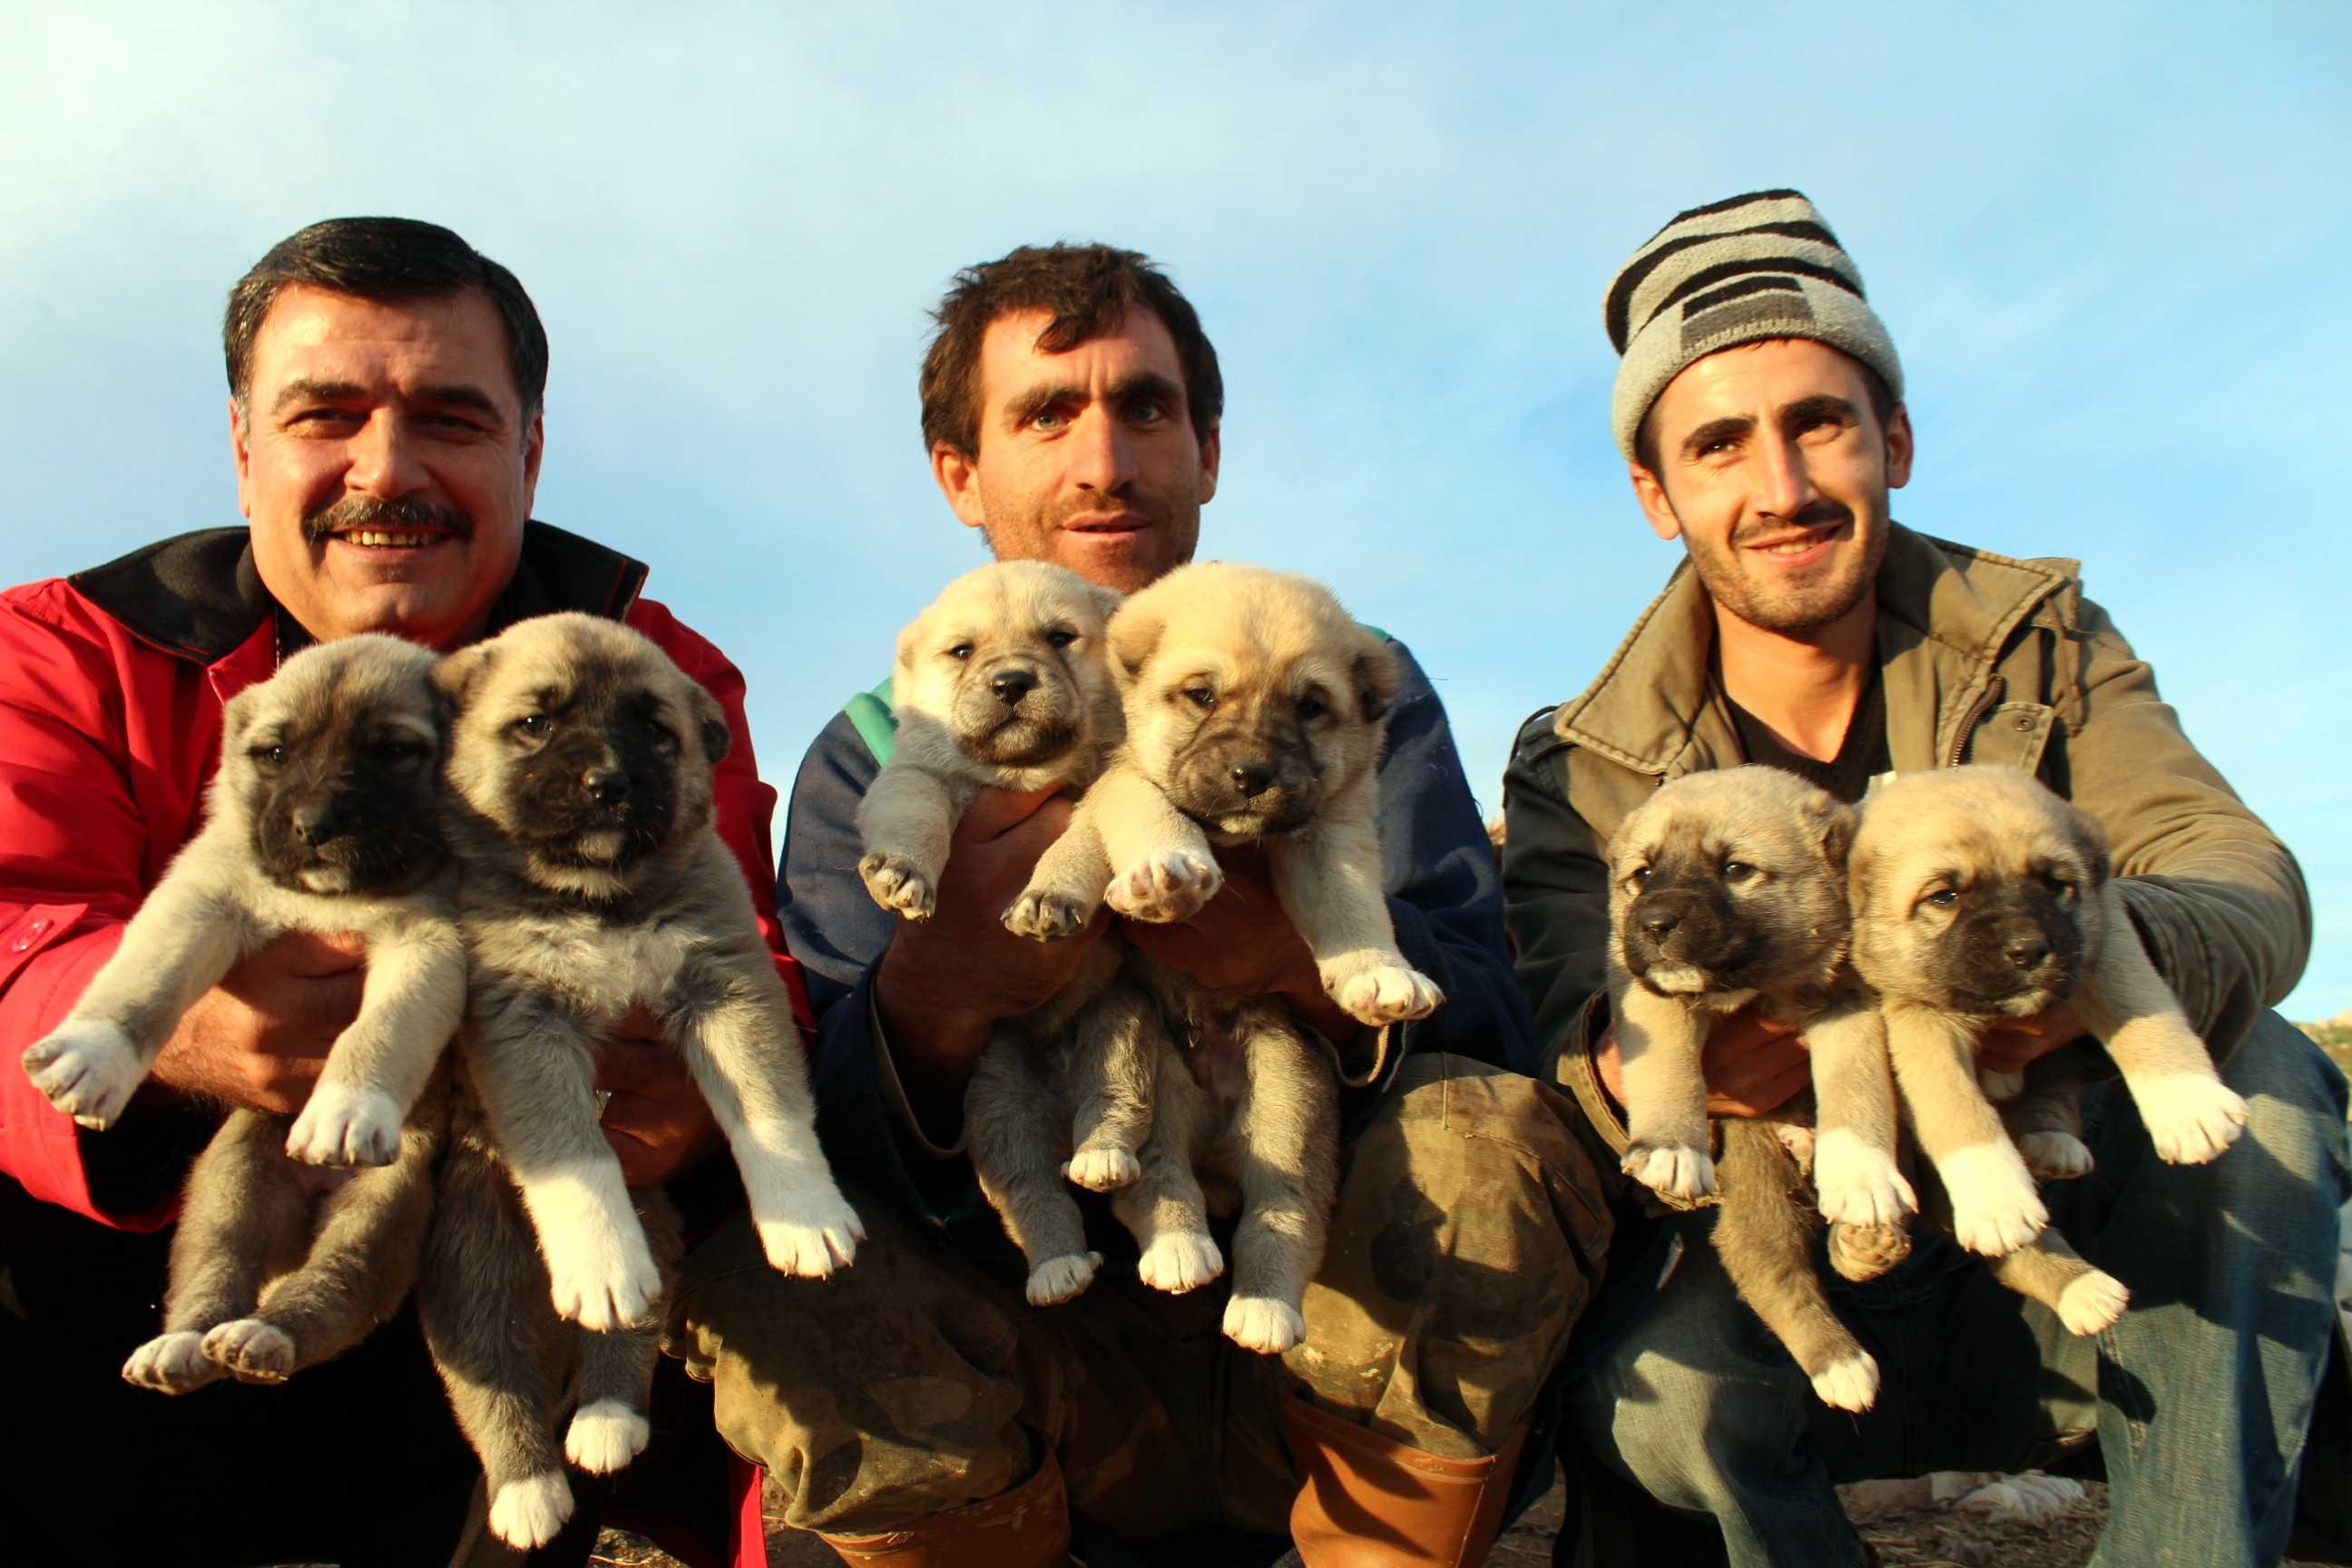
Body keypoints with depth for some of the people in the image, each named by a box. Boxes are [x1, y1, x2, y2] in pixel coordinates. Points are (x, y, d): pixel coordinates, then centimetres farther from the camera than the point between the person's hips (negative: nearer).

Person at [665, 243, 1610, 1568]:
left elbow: (1492, 1035, -11)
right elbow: (819, 1143, -11)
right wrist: (932, 995, -35)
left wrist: (1310, 954, -35)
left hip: (1333, 1358, 0)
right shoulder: (875, 758, 4)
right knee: (765, 1292, -28)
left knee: (1491, 1142, -29)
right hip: (1056, 1384, 0)